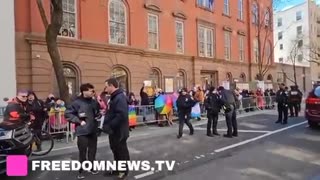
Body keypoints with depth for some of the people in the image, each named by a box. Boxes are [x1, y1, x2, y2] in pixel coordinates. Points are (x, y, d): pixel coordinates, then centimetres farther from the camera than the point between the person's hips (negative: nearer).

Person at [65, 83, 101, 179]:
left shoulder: (94, 102, 6)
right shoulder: (77, 102, -12)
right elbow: (68, 114, -11)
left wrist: (99, 115, -3)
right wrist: (79, 121, -16)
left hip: (93, 131, 5)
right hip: (83, 132, -5)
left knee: (93, 150, 15)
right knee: (82, 152, 3)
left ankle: (92, 167, 32)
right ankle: (81, 171, 21)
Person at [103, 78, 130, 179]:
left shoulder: (120, 98, -23)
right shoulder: (114, 97, 11)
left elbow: (121, 115, -32)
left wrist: (109, 125, -25)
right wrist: (106, 113, 4)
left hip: (119, 130, -10)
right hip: (113, 130, 10)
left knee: (122, 150, 7)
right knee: (115, 150, 20)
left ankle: (124, 171, 25)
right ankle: (117, 169, 36)